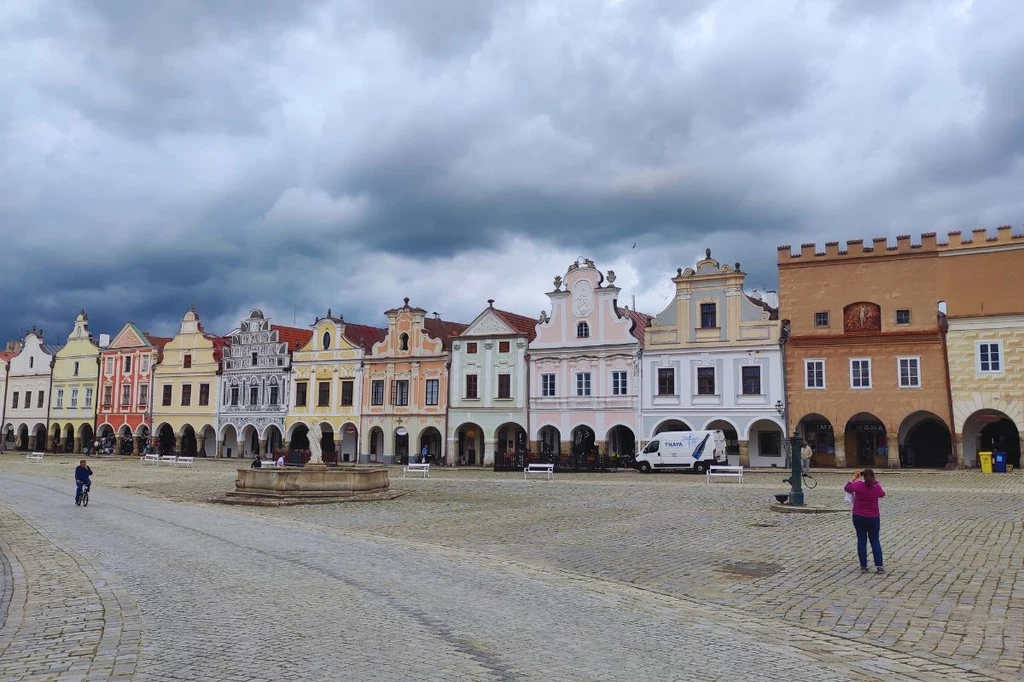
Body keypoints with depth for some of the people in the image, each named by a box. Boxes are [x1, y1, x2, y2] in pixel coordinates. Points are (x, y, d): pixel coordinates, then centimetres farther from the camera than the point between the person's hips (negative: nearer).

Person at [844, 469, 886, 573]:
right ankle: (879, 566, 3)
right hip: (873, 518, 0)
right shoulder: (877, 488, -9)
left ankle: (864, 566, 8)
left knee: (861, 540, 7)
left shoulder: (859, 485, -13)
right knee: (875, 541, 9)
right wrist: (875, 482, 23)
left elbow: (847, 488, 6)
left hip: (859, 517, 0)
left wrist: (854, 477, 14)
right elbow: (882, 494, 15)